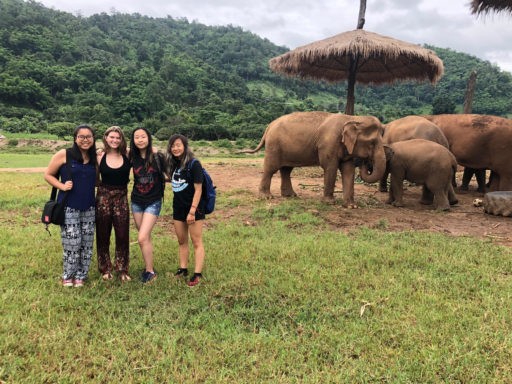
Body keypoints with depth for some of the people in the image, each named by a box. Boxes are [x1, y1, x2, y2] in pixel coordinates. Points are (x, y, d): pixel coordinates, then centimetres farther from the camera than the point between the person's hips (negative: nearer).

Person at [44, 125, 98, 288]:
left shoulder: (94, 158, 8)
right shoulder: (64, 154, -5)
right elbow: (48, 175, 0)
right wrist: (62, 186, -14)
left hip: (89, 208, 5)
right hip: (68, 207, -4)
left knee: (87, 243, 8)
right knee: (72, 243, -4)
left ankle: (80, 275, 25)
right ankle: (68, 275, 19)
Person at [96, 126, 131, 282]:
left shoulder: (127, 156, -3)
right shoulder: (100, 157, -4)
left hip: (121, 198, 0)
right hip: (103, 197, 0)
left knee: (122, 235, 4)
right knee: (103, 235, 9)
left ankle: (123, 269, 18)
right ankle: (105, 269, 25)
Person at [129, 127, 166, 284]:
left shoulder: (157, 156, -11)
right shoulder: (132, 157, -3)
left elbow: (166, 175, 3)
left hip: (153, 202, -4)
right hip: (136, 202, 4)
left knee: (142, 238, -12)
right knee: (146, 238, 13)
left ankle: (150, 271, 4)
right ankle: (148, 267, 28)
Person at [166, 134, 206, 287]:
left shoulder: (194, 164, -15)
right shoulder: (174, 164, 6)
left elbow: (198, 189, -17)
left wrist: (192, 211, -20)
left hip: (193, 208, -7)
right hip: (178, 208, 7)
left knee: (196, 242, 0)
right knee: (181, 241, 14)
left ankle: (197, 274, 4)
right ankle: (183, 269, 24)